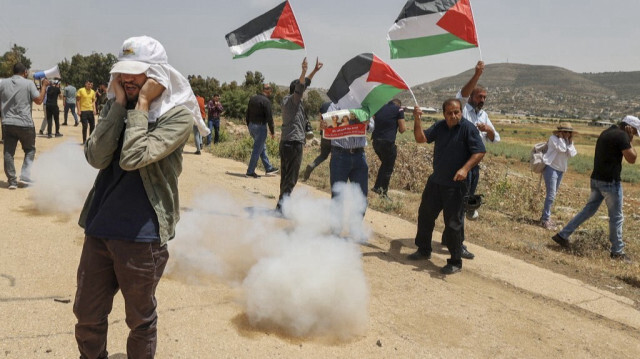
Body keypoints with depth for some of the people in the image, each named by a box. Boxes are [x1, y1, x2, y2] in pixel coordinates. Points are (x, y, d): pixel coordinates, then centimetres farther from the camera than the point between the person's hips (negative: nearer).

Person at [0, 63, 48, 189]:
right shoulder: (29, 83, -5)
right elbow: (39, 100, -5)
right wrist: (44, 86, 5)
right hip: (25, 124, -3)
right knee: (30, 150, 15)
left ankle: (12, 181, 8)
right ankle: (25, 177, 4)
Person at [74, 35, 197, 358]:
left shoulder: (178, 115, -11)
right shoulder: (116, 105, 6)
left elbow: (133, 158, -24)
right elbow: (96, 157, -9)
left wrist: (142, 103, -17)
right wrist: (119, 104, -10)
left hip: (142, 234, -5)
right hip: (99, 226, 5)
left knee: (140, 320, 13)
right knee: (86, 315, 18)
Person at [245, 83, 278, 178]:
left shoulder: (252, 99, 9)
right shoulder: (266, 101, -15)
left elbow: (247, 114, 14)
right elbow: (269, 117, -15)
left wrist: (249, 126, 22)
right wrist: (272, 132, -8)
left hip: (251, 126, 8)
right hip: (260, 127, -8)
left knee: (262, 148, 19)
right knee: (257, 150, 0)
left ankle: (268, 168, 28)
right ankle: (250, 172, 5)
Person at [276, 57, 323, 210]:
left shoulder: (286, 100, 16)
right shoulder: (293, 100, -8)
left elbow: (304, 83, 24)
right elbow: (300, 87, -29)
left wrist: (314, 71, 28)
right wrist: (303, 72, -41)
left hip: (285, 142, 9)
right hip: (294, 142, -9)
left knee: (285, 175, 14)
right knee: (291, 176, -5)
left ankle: (283, 202, 21)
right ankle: (282, 203, -7)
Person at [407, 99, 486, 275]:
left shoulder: (468, 128, -12)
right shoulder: (439, 126, 5)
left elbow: (479, 152, -15)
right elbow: (421, 138, 1)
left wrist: (465, 169, -27)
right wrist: (417, 120, -13)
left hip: (455, 185, -6)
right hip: (435, 181, 7)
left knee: (453, 224, -2)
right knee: (425, 215, 17)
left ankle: (455, 262, 13)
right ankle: (424, 250, 36)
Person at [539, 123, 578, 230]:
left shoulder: (567, 141, 13)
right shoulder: (553, 138, -7)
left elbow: (572, 154, 0)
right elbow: (561, 149, -22)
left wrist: (570, 141, -4)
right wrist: (561, 137, -13)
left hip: (560, 170, 8)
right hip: (550, 168, -8)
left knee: (552, 195, 13)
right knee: (551, 195, -14)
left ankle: (545, 217, 23)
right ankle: (545, 220, -10)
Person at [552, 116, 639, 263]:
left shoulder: (606, 132, 13)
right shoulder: (621, 136, -14)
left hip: (597, 179, 8)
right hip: (610, 182, -8)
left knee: (589, 210, 15)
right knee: (616, 217, 4)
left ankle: (562, 235, 14)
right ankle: (617, 252, 15)